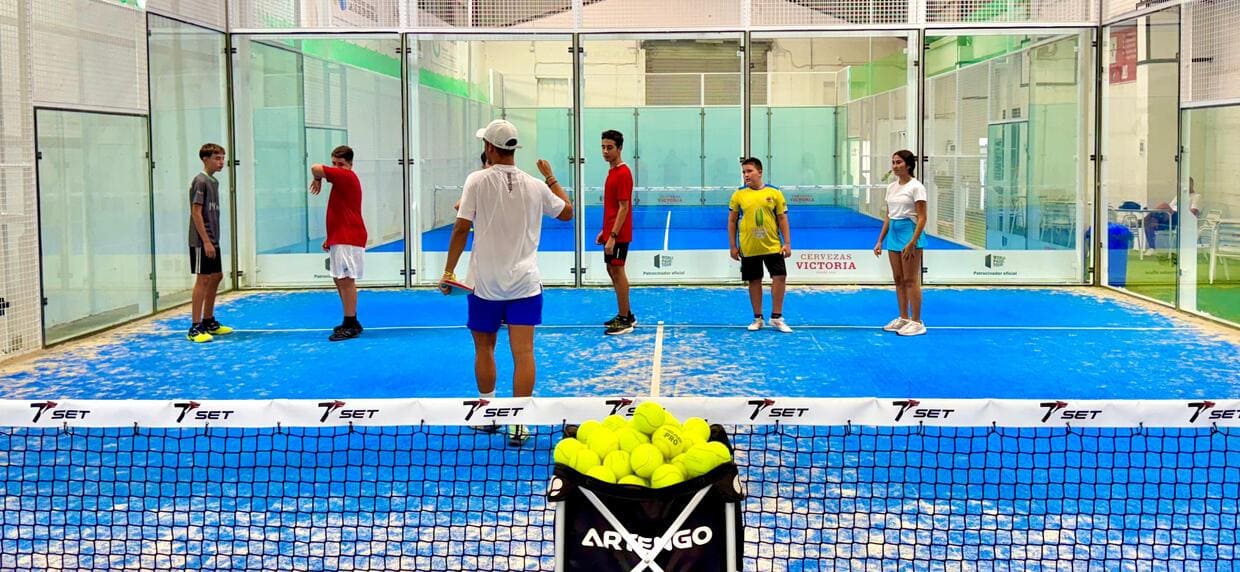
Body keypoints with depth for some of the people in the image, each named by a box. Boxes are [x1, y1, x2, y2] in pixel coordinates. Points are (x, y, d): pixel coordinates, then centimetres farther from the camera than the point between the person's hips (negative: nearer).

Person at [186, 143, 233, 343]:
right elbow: (196, 212, -17)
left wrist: (213, 241, 16)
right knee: (203, 280, -8)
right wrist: (206, 241, -20)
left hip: (212, 241, 9)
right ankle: (195, 328, -6)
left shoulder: (214, 182, 13)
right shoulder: (200, 181, -13)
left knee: (216, 277, 14)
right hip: (201, 242, -9)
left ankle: (209, 321, 25)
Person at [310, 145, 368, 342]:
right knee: (339, 280, 16)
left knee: (346, 280, -11)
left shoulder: (346, 176, -12)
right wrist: (331, 238, 22)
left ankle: (351, 326, -8)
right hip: (340, 239, 11)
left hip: (348, 240, -11)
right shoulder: (342, 180, 19)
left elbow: (316, 168, -23)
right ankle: (350, 322, 24)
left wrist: (318, 179, -1)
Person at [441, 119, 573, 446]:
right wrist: (551, 179, 27)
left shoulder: (478, 181, -8)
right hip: (524, 284, 1)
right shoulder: (536, 186, 0)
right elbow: (567, 212, 16)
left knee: (484, 349, 17)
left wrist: (449, 271, -1)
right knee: (523, 353, -1)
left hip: (485, 284, -1)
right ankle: (518, 424, -5)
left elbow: (461, 229, -9)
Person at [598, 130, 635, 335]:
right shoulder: (612, 171, 13)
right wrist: (604, 231, 19)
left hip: (618, 235, -10)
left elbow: (623, 208, -19)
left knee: (617, 272, -5)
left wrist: (612, 236, -23)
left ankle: (624, 320, 1)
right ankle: (626, 315, 23)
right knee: (613, 271, 14)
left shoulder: (623, 173, -16)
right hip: (610, 233, 10)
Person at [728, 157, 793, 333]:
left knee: (780, 277, -5)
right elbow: (732, 221, 5)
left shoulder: (774, 192, -1)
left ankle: (776, 317, 7)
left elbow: (782, 219, 3)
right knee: (754, 281, 7)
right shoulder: (738, 194, 0)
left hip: (772, 246, 0)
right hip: (748, 248, 0)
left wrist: (787, 243, -3)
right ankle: (758, 319, 19)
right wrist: (732, 246, 1)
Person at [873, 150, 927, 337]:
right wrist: (880, 241, 13)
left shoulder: (916, 187, -10)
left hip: (910, 232, -8)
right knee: (898, 279, 10)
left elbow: (922, 218, -13)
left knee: (911, 280, -6)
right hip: (893, 232, 8)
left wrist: (912, 242, -21)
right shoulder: (891, 187, 12)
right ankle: (903, 318, 18)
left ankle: (916, 322, 0)